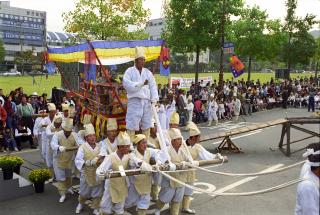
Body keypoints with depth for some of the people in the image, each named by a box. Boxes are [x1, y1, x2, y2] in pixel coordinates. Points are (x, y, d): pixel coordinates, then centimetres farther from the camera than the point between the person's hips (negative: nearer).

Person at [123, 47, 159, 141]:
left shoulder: (148, 72, 15)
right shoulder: (129, 71, 4)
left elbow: (153, 86, 8)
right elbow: (126, 84, -12)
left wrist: (154, 100, -4)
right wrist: (141, 84, -16)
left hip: (146, 101, 4)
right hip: (134, 101, -4)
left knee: (147, 125, 8)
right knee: (131, 126, -6)